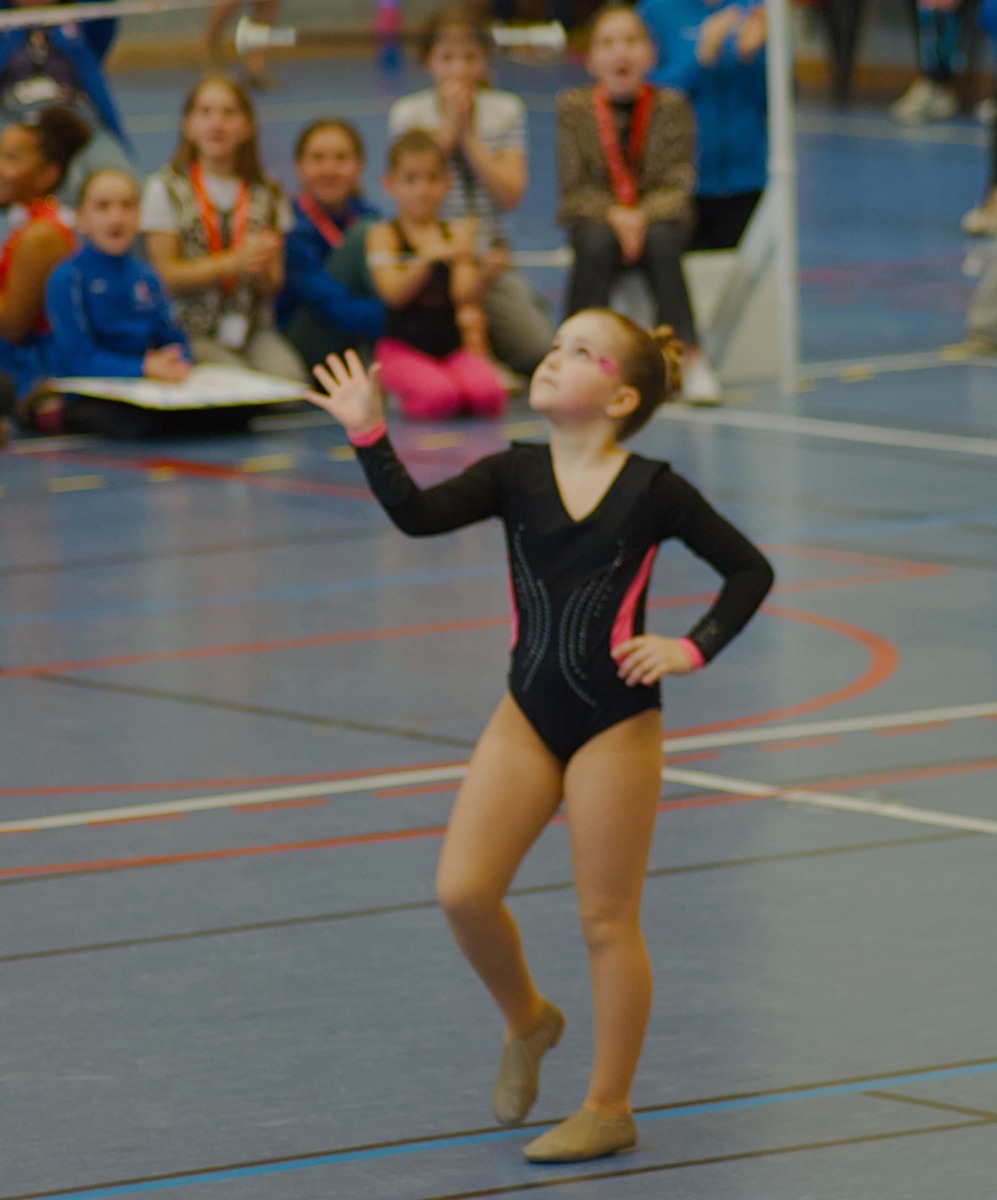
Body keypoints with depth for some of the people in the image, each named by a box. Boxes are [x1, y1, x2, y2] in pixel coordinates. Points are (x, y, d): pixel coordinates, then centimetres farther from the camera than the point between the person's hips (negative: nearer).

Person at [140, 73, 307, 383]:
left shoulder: (266, 193, 11)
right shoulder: (165, 189, 1)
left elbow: (273, 286, 10)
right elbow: (167, 276, -5)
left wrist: (262, 269, -15)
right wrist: (233, 262, -16)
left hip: (254, 332, 3)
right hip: (191, 332, -3)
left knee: (289, 377, -27)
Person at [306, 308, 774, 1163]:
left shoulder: (652, 491, -8)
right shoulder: (516, 474, 1)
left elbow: (750, 570, 0)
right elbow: (418, 514, -14)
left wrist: (693, 650, -11)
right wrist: (368, 433, -25)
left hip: (617, 721, -4)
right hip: (529, 713, 4)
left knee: (607, 918, 2)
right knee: (463, 890, -6)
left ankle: (608, 1109, 14)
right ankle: (526, 1021, 22)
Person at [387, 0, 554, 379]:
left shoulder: (506, 111, 6)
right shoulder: (408, 114, 1)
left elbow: (510, 196, -3)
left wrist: (469, 137, -10)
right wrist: (449, 127, -11)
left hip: (490, 253, 2)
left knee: (537, 349, -15)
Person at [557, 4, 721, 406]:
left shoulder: (670, 105, -4)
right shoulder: (574, 107, -4)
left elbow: (677, 186, -7)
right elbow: (574, 190, -5)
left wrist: (641, 217, -24)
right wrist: (613, 215, -21)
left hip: (656, 215, 0)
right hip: (595, 217, 0)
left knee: (661, 242, -33)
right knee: (596, 243, -34)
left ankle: (690, 358, -30)